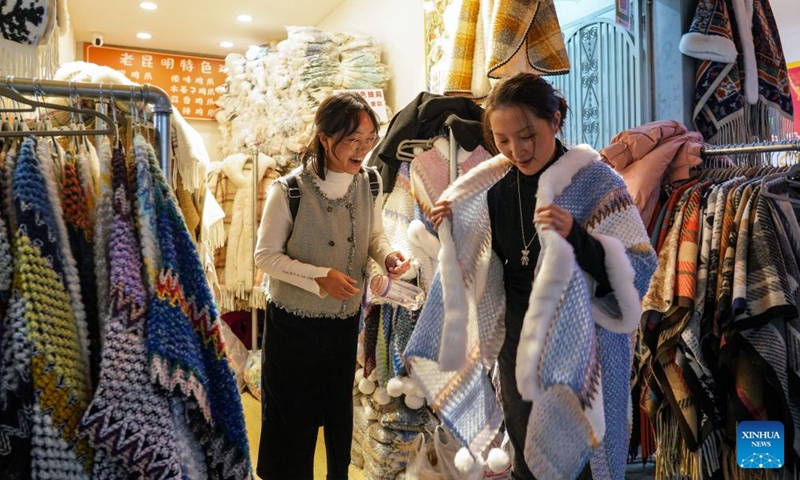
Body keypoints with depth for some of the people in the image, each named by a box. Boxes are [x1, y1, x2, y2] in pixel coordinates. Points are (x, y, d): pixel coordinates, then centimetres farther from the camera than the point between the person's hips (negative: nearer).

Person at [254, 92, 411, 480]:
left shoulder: (370, 185, -7)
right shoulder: (289, 190, -20)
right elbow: (265, 255, -14)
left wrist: (388, 254, -15)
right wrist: (319, 277, -26)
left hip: (346, 319, 4)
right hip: (293, 322, -4)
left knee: (340, 413, 22)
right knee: (290, 419, 14)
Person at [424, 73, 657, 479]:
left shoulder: (595, 182, -15)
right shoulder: (497, 184, -1)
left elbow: (638, 272, -18)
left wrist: (577, 236, -33)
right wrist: (453, 230, -6)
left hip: (579, 350, -4)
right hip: (517, 343, 5)